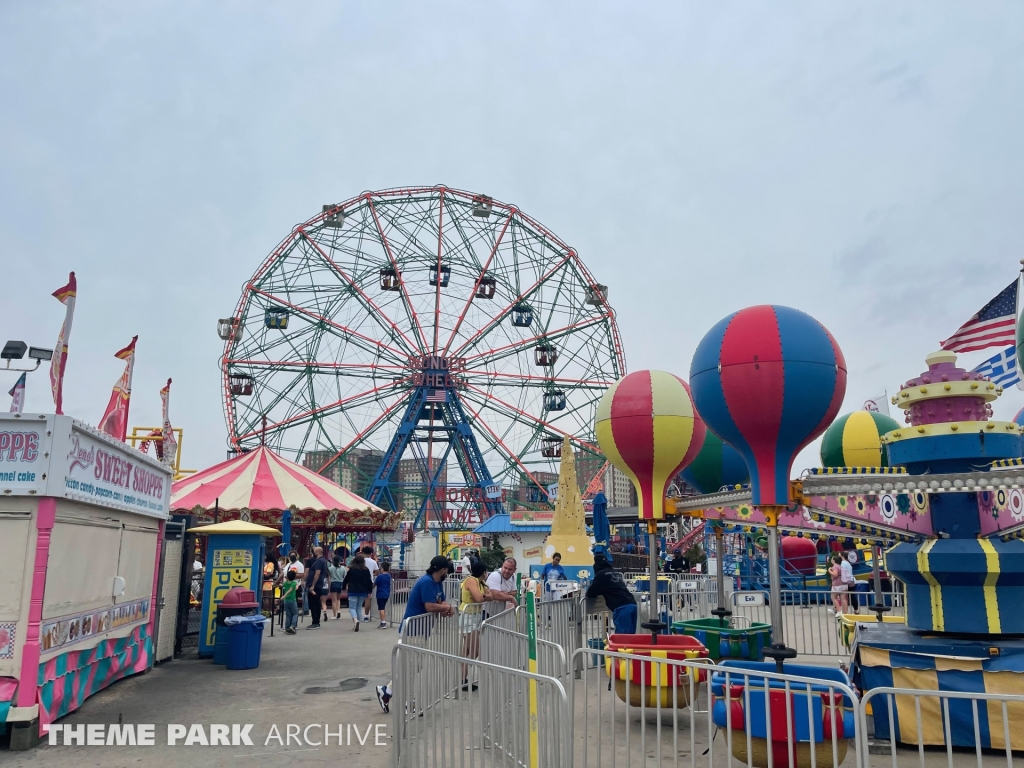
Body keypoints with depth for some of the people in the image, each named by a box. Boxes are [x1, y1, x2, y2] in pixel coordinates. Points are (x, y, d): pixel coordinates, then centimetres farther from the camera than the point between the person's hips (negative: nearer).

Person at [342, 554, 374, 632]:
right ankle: (356, 625, 14)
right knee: (358, 608, 14)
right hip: (363, 592, 3)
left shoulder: (351, 569, -5)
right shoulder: (366, 570, 1)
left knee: (352, 608, 1)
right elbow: (369, 582, 3)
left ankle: (356, 621, -25)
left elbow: (346, 579, 5)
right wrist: (369, 592, 11)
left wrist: (343, 587, 23)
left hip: (353, 592, -3)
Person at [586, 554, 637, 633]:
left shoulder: (601, 574, 5)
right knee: (630, 635, 10)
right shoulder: (616, 573, 26)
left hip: (621, 607, -7)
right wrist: (601, 592, 38)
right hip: (632, 604, 7)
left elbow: (591, 593, 10)